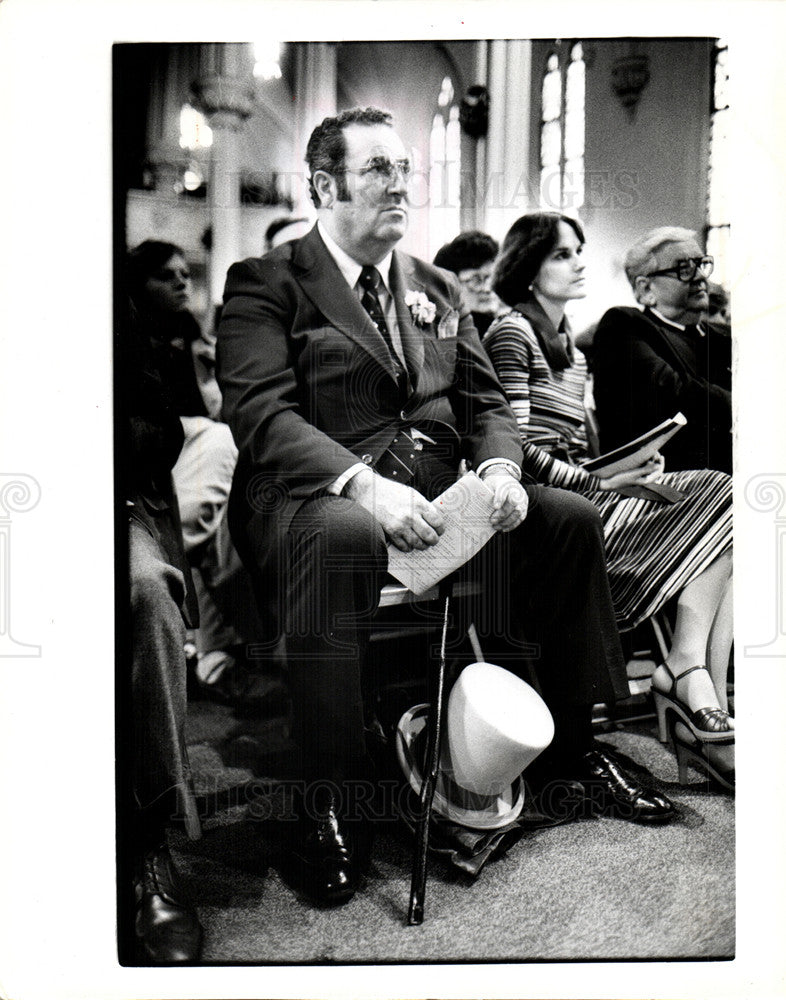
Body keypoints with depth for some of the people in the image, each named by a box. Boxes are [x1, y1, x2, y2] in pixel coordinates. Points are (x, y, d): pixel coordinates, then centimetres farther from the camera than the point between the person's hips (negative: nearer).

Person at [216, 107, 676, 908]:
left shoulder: (439, 290, 22)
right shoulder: (265, 284, 3)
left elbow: (483, 401, 15)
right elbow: (260, 413, -12)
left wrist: (499, 467, -8)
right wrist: (363, 484, -28)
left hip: (440, 496, 6)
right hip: (317, 498, -5)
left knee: (571, 518, -8)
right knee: (344, 537, -38)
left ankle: (573, 748, 8)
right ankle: (328, 806, -22)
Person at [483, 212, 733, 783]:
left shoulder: (571, 343, 25)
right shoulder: (512, 333, -3)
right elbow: (516, 449, -12)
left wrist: (629, 469, 2)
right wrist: (600, 483, -19)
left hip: (583, 491, 8)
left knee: (721, 498, -13)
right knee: (718, 496, -18)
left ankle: (692, 674, -17)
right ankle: (687, 673, -13)